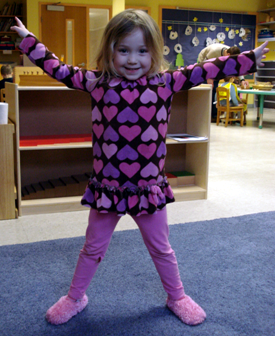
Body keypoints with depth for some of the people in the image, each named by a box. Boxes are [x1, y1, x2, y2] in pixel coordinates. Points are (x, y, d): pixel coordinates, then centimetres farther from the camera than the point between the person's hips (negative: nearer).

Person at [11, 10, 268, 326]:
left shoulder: (166, 82, -5)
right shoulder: (97, 82, -4)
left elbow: (206, 70, -4)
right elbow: (57, 68, 4)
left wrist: (250, 58, -2)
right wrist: (28, 39, 8)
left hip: (149, 188, 0)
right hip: (106, 187, 1)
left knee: (161, 249, 19)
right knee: (93, 247, 19)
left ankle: (177, 297, 42)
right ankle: (75, 298, 40)